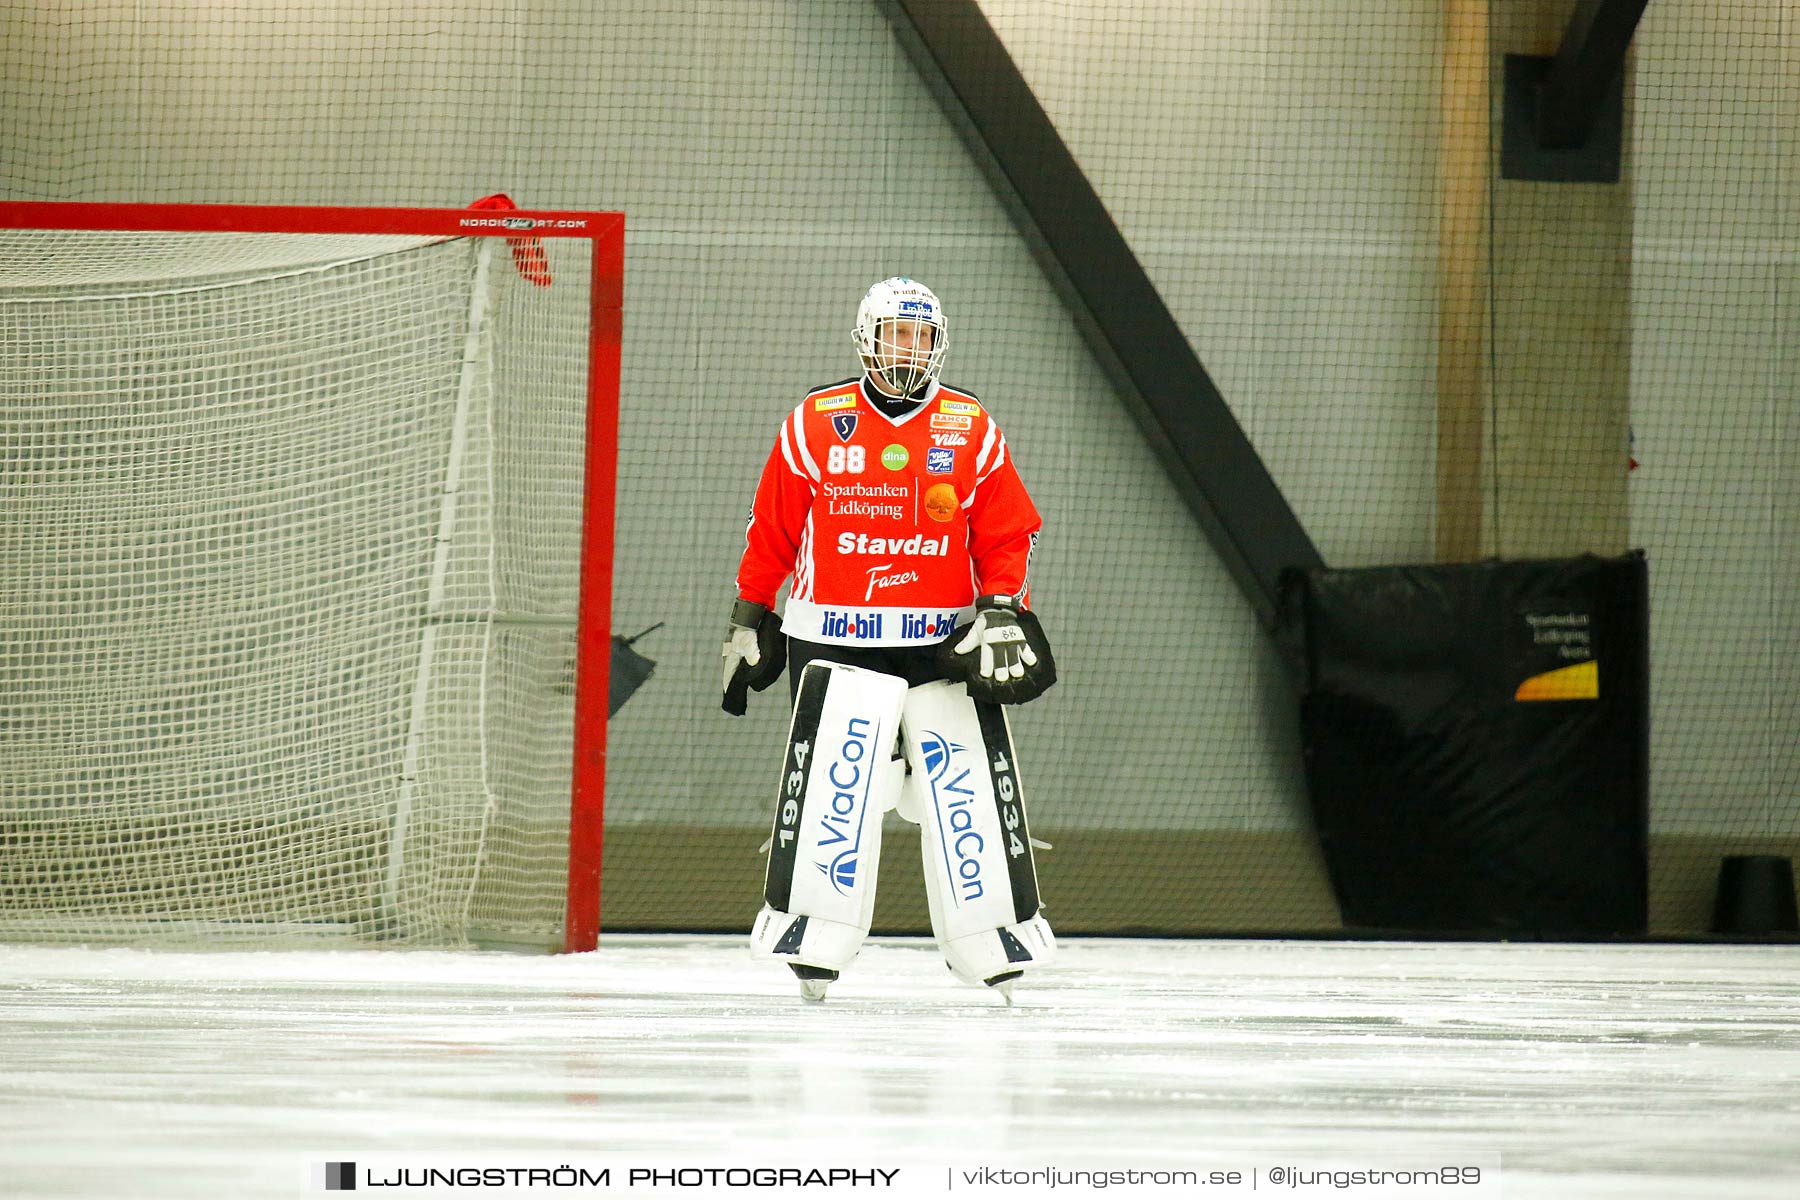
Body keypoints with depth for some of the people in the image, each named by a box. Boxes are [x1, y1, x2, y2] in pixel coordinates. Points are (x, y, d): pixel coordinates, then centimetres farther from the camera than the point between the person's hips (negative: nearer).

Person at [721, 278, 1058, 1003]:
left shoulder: (972, 429, 5)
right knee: (833, 776, -12)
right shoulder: (814, 426, 1)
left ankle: (999, 931, 10)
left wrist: (1003, 610, -5)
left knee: (967, 779, 0)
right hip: (835, 637, -2)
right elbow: (770, 533, 8)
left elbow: (1009, 535, 8)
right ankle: (810, 934, -6)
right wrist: (749, 619, 11)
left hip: (944, 640, 2)